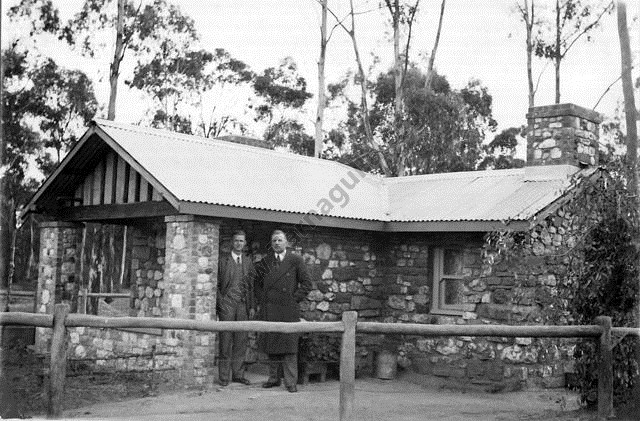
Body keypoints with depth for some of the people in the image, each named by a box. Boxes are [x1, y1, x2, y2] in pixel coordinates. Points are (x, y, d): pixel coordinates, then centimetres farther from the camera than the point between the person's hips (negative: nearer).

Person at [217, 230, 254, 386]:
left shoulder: (248, 262, 14)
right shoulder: (223, 261, 4)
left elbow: (251, 286, 14)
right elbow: (217, 284, 2)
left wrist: (252, 306, 7)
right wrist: (219, 303, -7)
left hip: (243, 305, 3)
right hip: (227, 304, -3)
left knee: (241, 341, 4)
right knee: (226, 341, -3)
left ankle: (238, 374, 12)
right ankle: (223, 376, 3)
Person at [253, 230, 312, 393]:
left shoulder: (296, 261, 0)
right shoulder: (265, 262, 10)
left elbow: (306, 284, 1)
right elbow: (257, 282, 22)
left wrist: (293, 299, -5)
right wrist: (261, 302, 11)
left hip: (288, 310, -4)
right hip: (269, 310, 4)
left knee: (289, 346, -5)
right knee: (271, 345, 8)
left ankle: (291, 382, -2)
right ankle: (274, 378, 19)